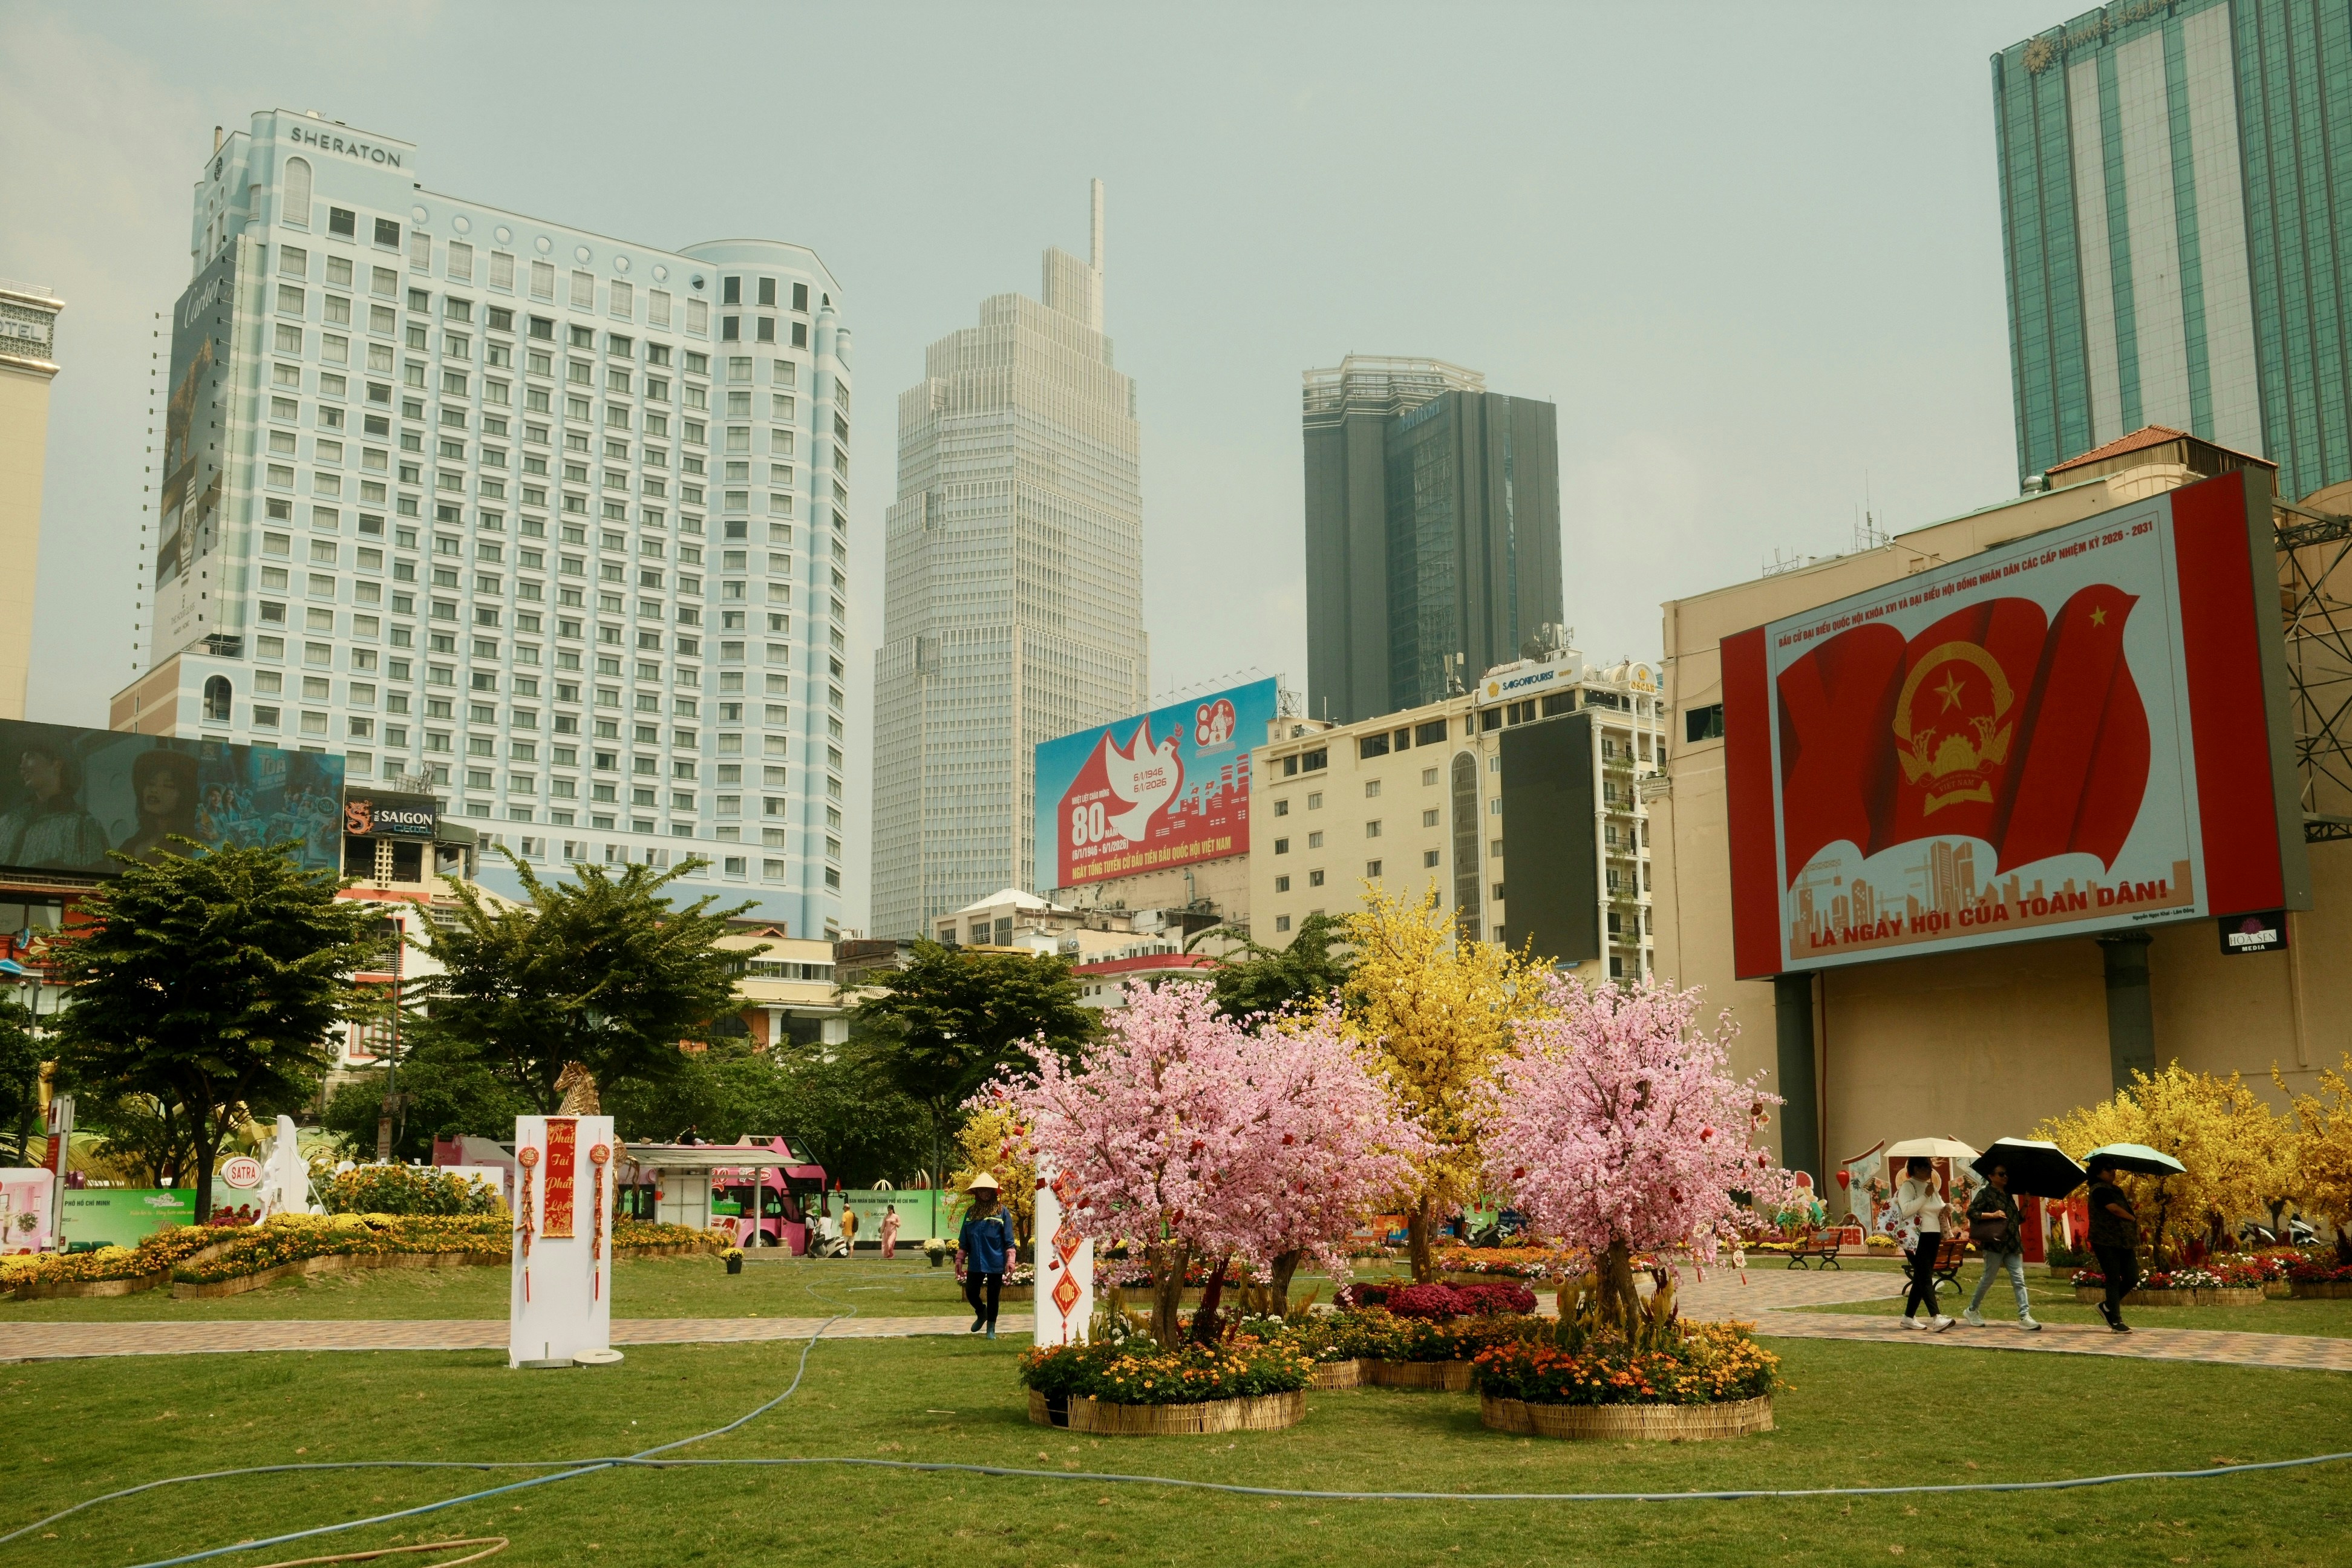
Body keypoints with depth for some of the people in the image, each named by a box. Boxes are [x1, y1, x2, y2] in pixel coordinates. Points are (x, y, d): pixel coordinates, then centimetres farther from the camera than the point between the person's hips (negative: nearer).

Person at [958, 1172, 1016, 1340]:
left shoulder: (1001, 1211, -3)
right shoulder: (972, 1212, 6)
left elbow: (1009, 1239, -3)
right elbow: (964, 1239, 12)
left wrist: (1010, 1260, -8)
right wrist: (960, 1259, 9)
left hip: (995, 1263, -3)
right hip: (975, 1262, 3)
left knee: (993, 1296, 5)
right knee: (971, 1292, 5)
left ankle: (991, 1328, 19)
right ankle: (981, 1313, 36)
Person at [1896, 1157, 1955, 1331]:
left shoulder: (1932, 1187, 18)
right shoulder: (1907, 1186, -7)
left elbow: (1938, 1208, 26)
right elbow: (1906, 1209, -21)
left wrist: (1946, 1207, 4)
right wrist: (1925, 1196, -20)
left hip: (1934, 1236, 8)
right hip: (1917, 1238, -8)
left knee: (1921, 1278, 10)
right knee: (1926, 1278, -14)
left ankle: (1909, 1317, 17)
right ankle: (1936, 1318, -23)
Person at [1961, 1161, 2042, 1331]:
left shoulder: (2007, 1195, 19)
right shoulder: (1985, 1193, -3)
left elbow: (2018, 1219, 23)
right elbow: (1971, 1212, -12)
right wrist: (1993, 1215, -19)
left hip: (2012, 1244, 6)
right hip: (1995, 1242, -6)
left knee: (2019, 1280, -4)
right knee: (1988, 1278, 1)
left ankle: (2025, 1316, -9)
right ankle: (1972, 1311, 17)